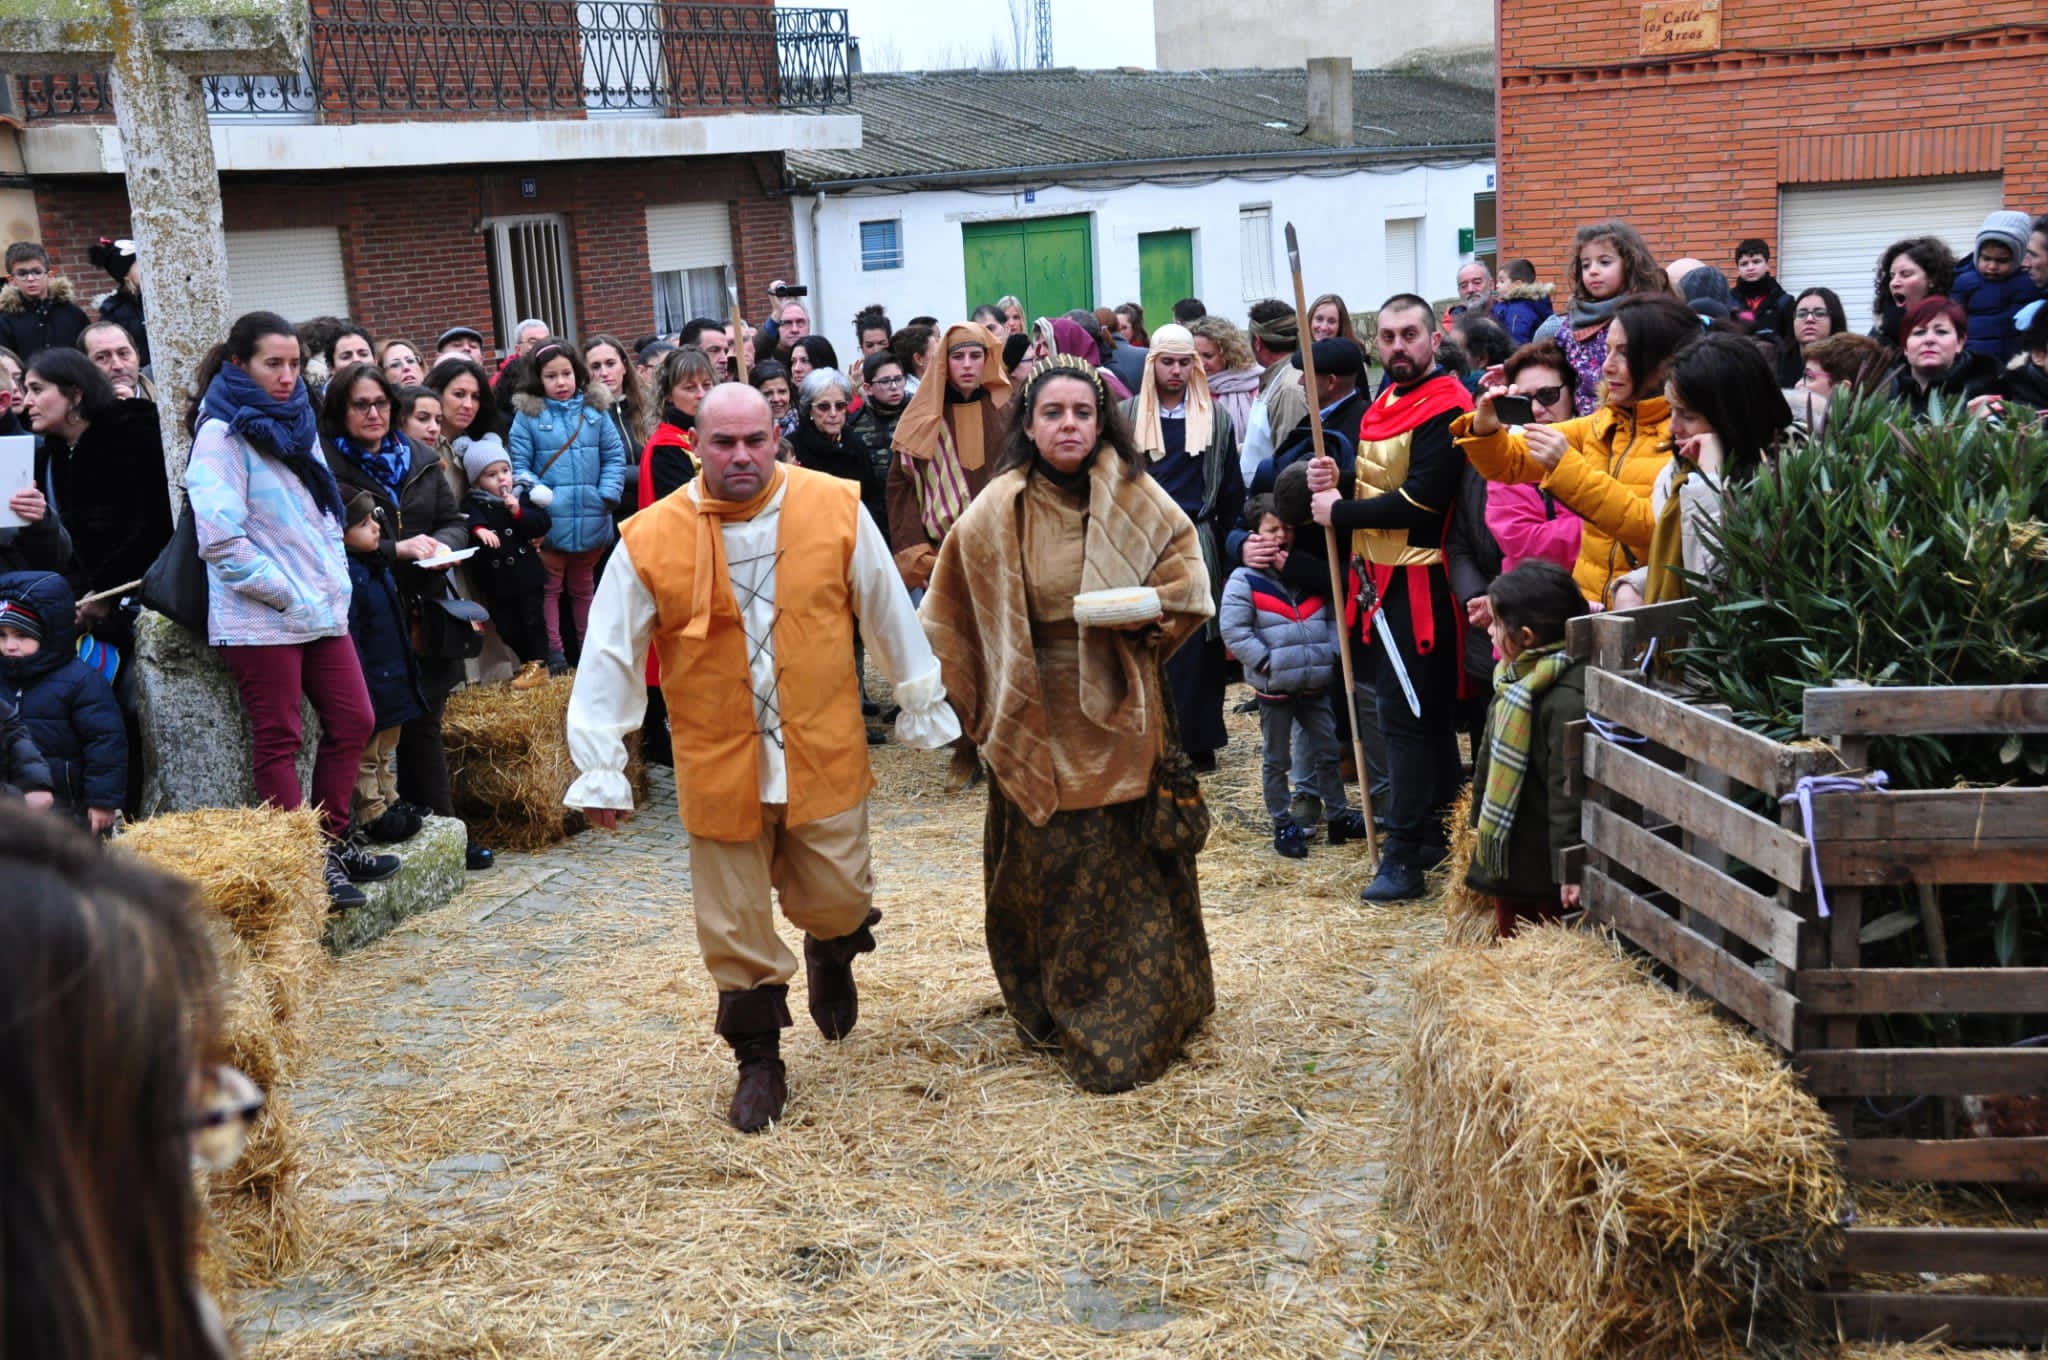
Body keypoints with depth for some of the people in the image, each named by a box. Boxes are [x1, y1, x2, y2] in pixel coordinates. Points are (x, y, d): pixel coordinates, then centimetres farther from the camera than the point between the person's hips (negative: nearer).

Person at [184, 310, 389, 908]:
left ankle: (332, 843, 21)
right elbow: (221, 538, -18)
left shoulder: (296, 421, 13)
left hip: (321, 610, 8)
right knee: (279, 741, 0)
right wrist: (289, 595, -15)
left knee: (353, 722, 9)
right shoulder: (222, 432, -11)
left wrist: (335, 582, 7)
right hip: (260, 619, -8)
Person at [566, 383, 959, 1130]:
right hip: (719, 765, 0)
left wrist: (922, 703, 12)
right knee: (737, 928, 8)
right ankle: (758, 1063, 27)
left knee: (837, 899, 11)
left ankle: (831, 955, 48)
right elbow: (610, 658, -5)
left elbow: (887, 611, 5)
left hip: (824, 754, 1)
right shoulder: (651, 540, -10)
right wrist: (600, 768, -4)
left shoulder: (836, 509, -7)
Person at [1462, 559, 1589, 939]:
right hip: (1509, 856, 10)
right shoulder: (1515, 678, 8)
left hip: (1545, 864, -10)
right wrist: (1483, 826, 24)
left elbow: (1570, 790, -26)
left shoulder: (1568, 698, -25)